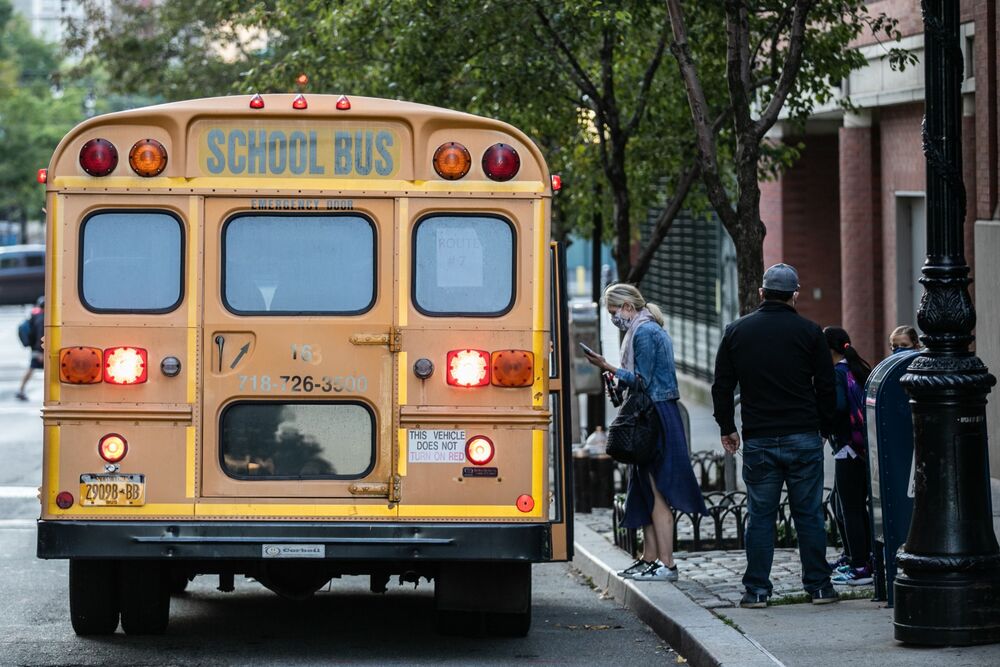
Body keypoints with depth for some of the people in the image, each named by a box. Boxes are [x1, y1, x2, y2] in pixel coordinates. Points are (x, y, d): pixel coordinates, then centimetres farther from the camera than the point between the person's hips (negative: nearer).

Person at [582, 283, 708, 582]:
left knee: (657, 491, -9)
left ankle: (666, 564, -9)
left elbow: (642, 381, -17)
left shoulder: (644, 333, -13)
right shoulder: (652, 330, 18)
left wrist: (607, 367, -16)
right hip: (655, 417, 10)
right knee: (647, 492, 12)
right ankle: (650, 558, 15)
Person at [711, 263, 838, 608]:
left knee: (760, 515, 4)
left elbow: (721, 386, 8)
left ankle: (756, 589, 3)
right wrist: (824, 428, 13)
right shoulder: (809, 331, 0)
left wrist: (727, 428, 18)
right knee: (809, 514, 4)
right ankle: (818, 586, 7)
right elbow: (826, 387, 2)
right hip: (803, 437, -1)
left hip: (758, 440, 1)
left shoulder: (736, 331, 5)